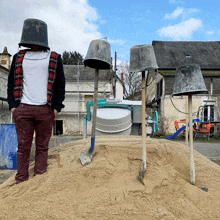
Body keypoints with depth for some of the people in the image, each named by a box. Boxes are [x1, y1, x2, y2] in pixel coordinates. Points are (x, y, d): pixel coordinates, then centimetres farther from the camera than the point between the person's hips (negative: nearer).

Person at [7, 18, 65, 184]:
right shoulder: (19, 57, 12)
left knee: (42, 147, 5)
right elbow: (12, 82, 13)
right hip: (22, 109, 2)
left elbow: (60, 84, 5)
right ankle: (20, 182, 13)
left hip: (45, 110, -1)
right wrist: (12, 105, 3)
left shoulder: (54, 59, 5)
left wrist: (56, 108, -2)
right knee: (23, 147, 3)